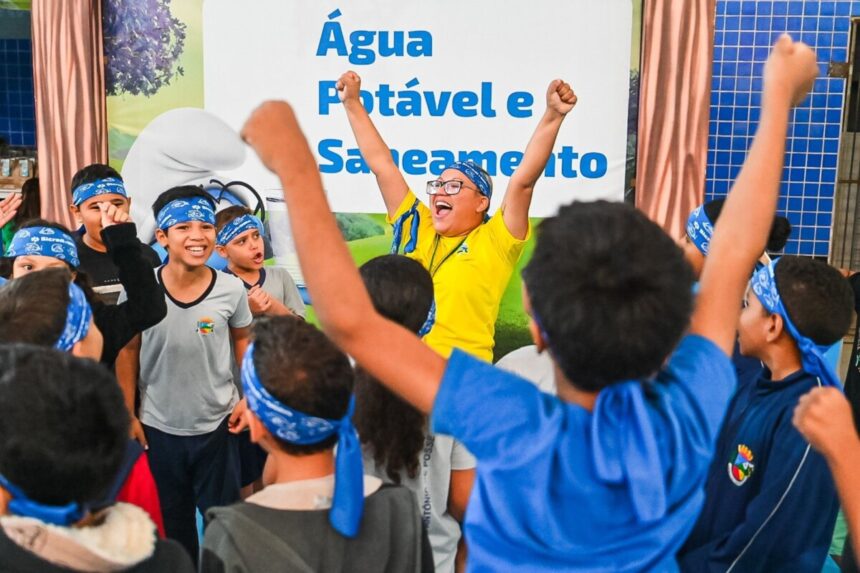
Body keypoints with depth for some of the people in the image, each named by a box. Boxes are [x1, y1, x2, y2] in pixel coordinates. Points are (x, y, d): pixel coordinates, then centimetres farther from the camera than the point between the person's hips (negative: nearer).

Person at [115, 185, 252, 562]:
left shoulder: (231, 289, -12)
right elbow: (128, 352, -1)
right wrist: (128, 415, -1)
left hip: (217, 424, 0)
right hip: (158, 427, 1)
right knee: (170, 521, 17)